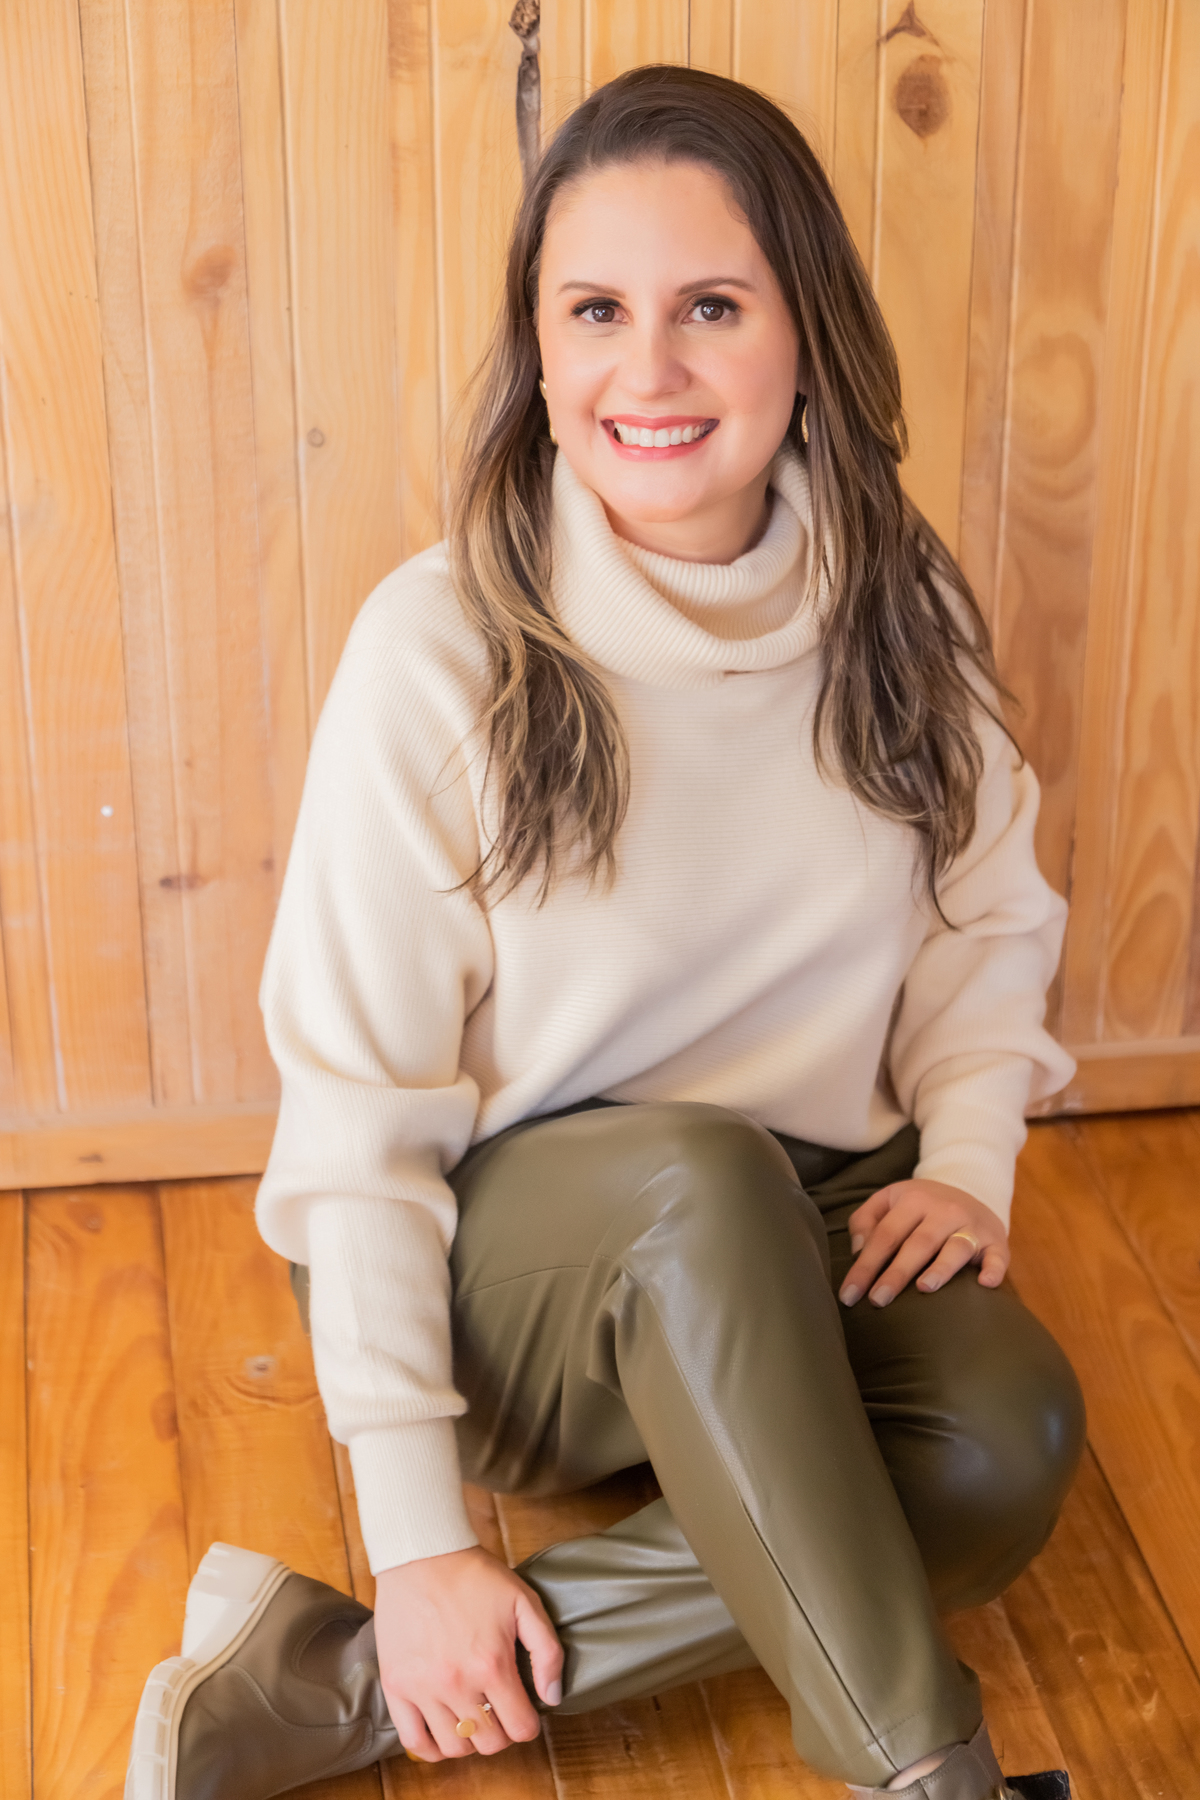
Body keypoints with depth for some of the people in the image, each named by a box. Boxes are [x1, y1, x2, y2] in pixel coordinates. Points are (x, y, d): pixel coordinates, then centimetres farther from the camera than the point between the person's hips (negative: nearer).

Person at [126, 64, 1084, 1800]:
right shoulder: (441, 648, -15)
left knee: (1007, 1443, -28)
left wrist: (968, 1157, -8)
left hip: (809, 1241, 4)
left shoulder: (896, 606, -3)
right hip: (504, 1260, -4)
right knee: (700, 1177, -38)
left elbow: (990, 913, 12)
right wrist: (418, 1535, -17)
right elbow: (358, 1115, -14)